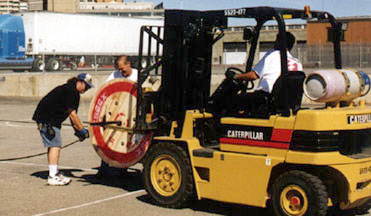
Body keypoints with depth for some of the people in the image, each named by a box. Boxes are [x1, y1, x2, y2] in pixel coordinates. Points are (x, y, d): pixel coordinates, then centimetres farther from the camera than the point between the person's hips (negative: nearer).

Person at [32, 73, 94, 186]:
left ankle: (54, 173, 24)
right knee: (55, 145, -13)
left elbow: (71, 114, 16)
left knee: (53, 145, 16)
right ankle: (52, 177, -13)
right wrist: (82, 130, -12)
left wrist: (77, 130, 8)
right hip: (47, 119, -11)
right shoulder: (70, 91, -16)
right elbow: (72, 114, -17)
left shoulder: (72, 91, 16)